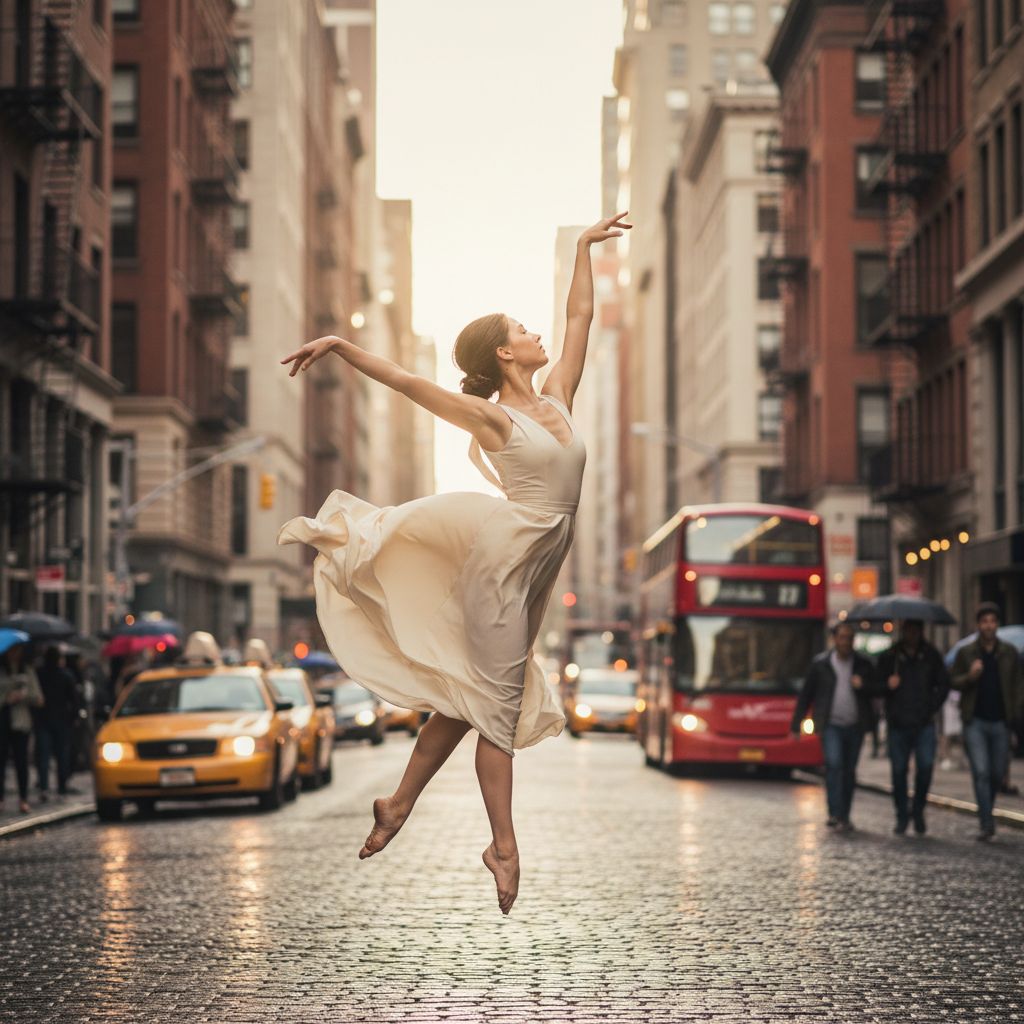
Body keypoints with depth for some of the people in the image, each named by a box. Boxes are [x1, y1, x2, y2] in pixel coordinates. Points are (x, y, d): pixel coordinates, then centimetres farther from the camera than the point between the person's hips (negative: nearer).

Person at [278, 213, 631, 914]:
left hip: (538, 568, 7)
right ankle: (504, 846, 3)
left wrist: (586, 248, 24)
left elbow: (579, 316, 19)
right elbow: (405, 381, -8)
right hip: (504, 560, -7)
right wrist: (339, 345, -16)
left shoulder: (557, 400, 10)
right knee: (497, 700, -2)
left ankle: (401, 804, 20)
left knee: (472, 693, 11)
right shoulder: (492, 417, -7)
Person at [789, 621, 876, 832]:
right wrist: (795, 725, 5)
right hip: (830, 725, -2)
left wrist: (863, 685, -17)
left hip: (855, 726, 2)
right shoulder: (820, 664, 2)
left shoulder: (863, 665, 6)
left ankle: (843, 817, 17)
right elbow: (805, 695, 6)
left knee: (849, 771, 7)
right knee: (834, 764, -19)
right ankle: (836, 814, -19)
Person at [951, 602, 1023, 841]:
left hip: (1000, 722, 2)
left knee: (997, 774, 8)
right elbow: (954, 682, 4)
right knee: (981, 772, -11)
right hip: (975, 721, -2)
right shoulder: (966, 652, 3)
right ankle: (986, 823, -9)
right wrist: (970, 676, -17)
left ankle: (986, 816, 29)